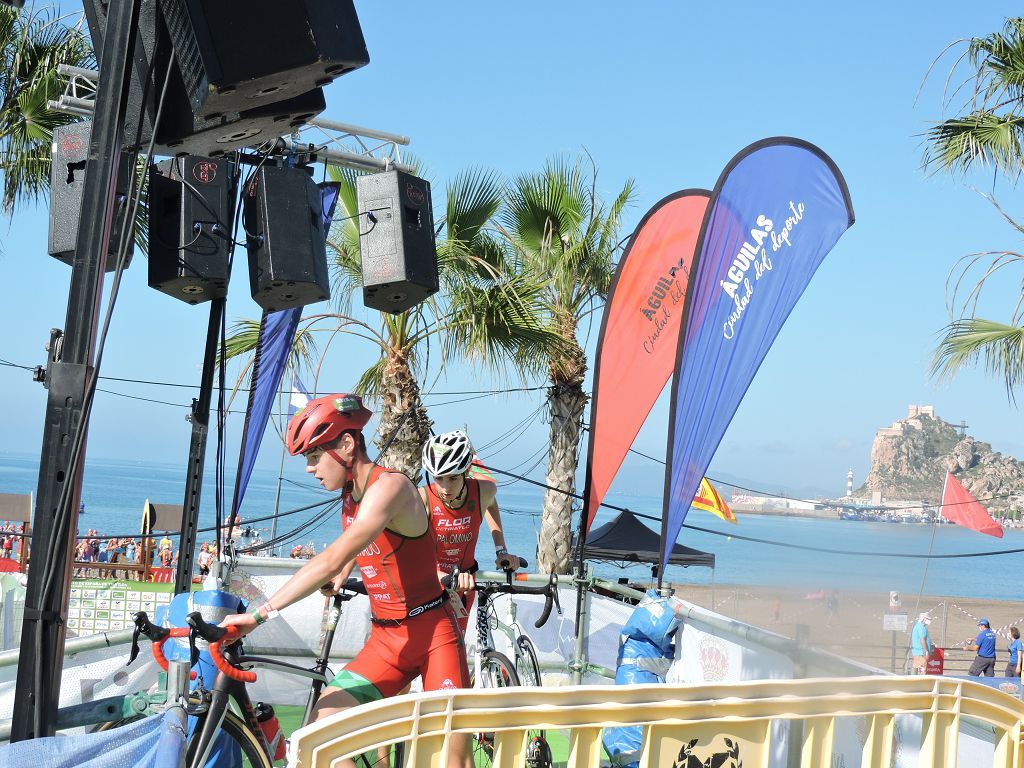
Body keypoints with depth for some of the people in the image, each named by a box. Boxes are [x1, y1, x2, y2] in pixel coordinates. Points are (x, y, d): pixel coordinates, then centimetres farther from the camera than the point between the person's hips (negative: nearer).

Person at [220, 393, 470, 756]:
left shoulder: (389, 485, -20)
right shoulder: (350, 496, 6)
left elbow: (331, 561, -30)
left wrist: (259, 614, -32)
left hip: (433, 633, -7)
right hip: (386, 640, 8)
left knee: (454, 756, -8)